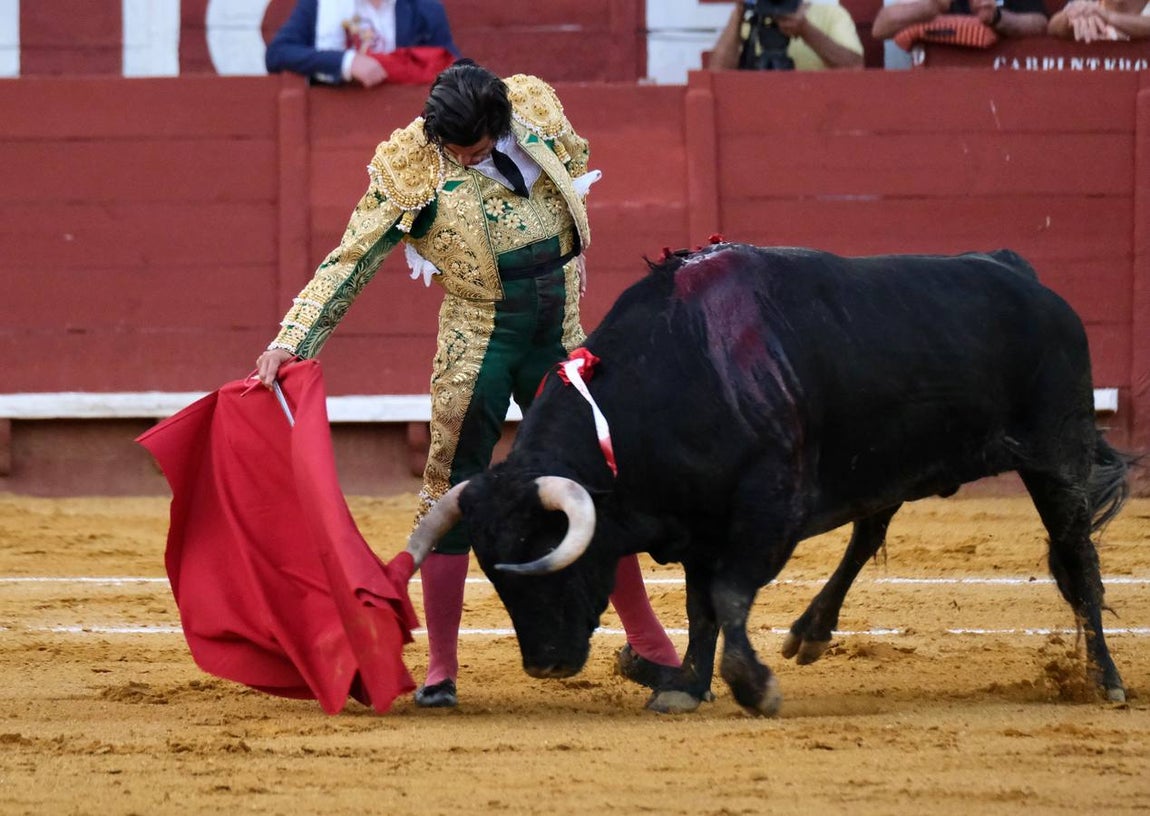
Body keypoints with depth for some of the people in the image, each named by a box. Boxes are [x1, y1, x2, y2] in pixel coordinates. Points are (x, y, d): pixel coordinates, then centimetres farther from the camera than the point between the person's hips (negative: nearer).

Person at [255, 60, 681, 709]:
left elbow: (574, 159, 19)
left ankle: (648, 648, 22)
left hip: (560, 337, 4)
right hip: (478, 341, -3)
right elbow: (350, 264, -12)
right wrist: (291, 341, -20)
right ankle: (441, 672, 4)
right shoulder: (411, 173, -14)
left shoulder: (538, 110, -5)